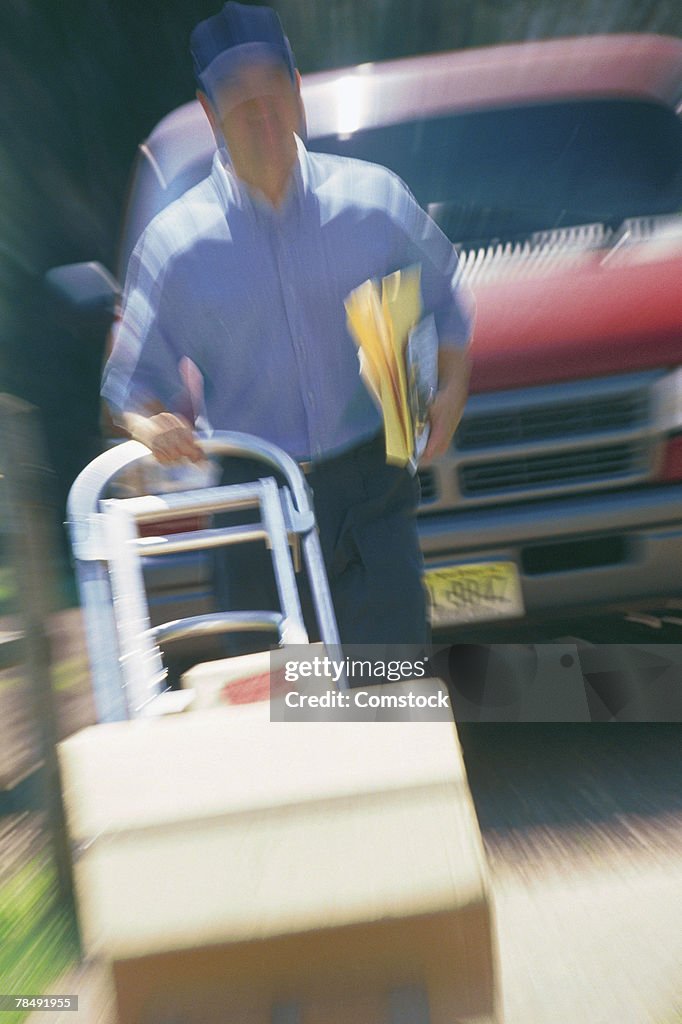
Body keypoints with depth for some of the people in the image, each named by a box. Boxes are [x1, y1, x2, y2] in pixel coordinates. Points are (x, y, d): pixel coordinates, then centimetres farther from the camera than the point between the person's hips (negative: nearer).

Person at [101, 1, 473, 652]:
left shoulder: (374, 198, 2)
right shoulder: (176, 240, -1)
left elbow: (447, 305, 14)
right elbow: (132, 381, 4)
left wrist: (450, 391, -3)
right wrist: (151, 425, -19)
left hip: (371, 488, 1)